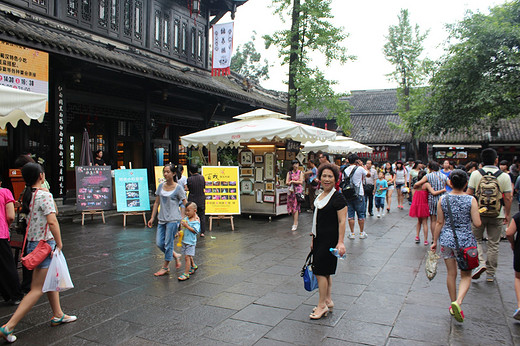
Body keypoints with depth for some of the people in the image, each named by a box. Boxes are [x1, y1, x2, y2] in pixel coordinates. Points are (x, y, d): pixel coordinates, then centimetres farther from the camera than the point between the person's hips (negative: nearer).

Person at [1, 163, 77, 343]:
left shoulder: (27, 195, 7)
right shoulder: (44, 195, -18)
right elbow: (52, 222, -23)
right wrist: (59, 244, -14)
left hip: (33, 243, 9)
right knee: (38, 289, -3)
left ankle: (58, 315, 33)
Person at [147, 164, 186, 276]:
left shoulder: (178, 188, -6)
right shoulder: (161, 186, 9)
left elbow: (185, 205, -3)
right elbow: (157, 203, 14)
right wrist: (152, 218, 12)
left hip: (173, 219, -6)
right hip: (162, 219, 6)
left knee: (168, 243, 0)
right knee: (159, 243, 4)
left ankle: (165, 267, 15)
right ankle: (176, 256, 26)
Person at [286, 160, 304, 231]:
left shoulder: (300, 173, 6)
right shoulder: (289, 173, 10)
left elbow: (301, 182, -4)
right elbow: (287, 182, 2)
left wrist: (292, 181, -7)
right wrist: (296, 182, -10)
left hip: (298, 190, -3)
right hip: (291, 191, 3)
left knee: (296, 207, -10)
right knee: (291, 207, 4)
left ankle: (295, 224, -11)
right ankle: (295, 221, 18)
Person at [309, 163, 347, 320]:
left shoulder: (338, 198, -13)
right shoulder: (320, 196, 11)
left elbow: (342, 221, -17)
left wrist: (340, 242, -23)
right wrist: (313, 239, 20)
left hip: (330, 240, -8)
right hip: (320, 239, 8)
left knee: (321, 271, -5)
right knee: (325, 272, 15)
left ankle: (322, 305, 6)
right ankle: (328, 301, 26)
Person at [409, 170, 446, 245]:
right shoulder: (426, 184, -13)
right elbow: (434, 193, -23)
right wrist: (443, 190, -13)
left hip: (416, 205, 5)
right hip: (423, 205, -5)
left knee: (419, 221, 23)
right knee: (424, 223, 5)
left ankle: (417, 236, 14)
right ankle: (425, 240, 8)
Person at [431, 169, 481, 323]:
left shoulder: (442, 199, -5)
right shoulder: (471, 200, -10)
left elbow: (439, 222, -1)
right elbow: (477, 223, -11)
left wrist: (435, 241, 9)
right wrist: (471, 215, 10)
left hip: (446, 240, 2)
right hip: (465, 240, -2)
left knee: (451, 274, 15)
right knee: (466, 275, 11)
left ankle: (453, 305, 27)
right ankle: (458, 302, -11)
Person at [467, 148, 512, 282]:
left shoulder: (475, 174, -4)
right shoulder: (504, 176, -4)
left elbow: (469, 194, -4)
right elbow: (508, 198, -3)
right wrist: (507, 214, 9)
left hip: (479, 212, 0)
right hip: (497, 215, 1)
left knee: (476, 239, 15)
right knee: (493, 244, 9)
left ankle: (481, 262, -6)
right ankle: (490, 274, 17)